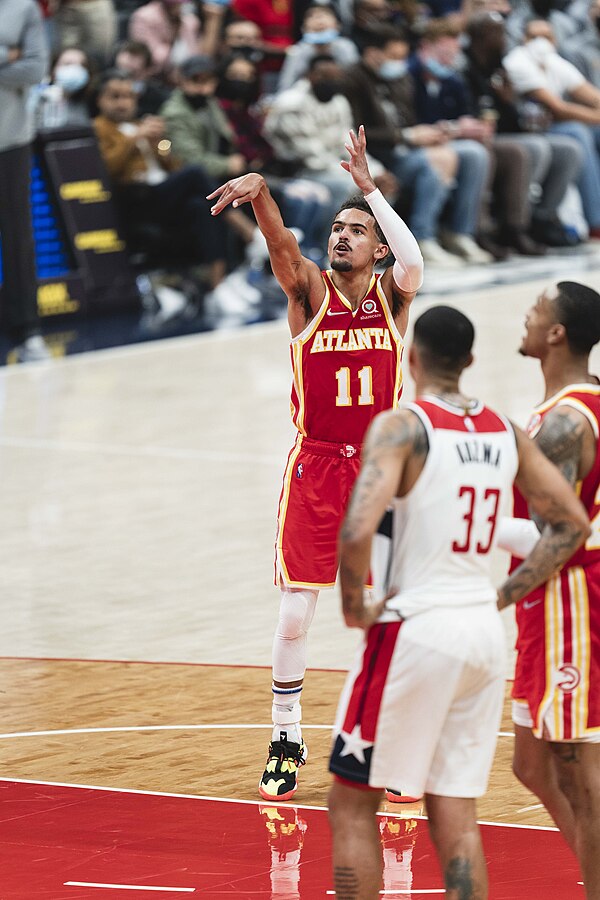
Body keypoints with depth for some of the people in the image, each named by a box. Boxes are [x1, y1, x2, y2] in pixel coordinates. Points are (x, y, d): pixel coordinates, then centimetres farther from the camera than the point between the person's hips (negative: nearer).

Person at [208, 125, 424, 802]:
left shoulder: (391, 295, 2)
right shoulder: (310, 290, 0)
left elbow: (413, 262, -21)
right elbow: (281, 244, -19)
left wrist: (368, 185, -26)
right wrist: (259, 191, -40)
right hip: (314, 467, 0)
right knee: (294, 613, -1)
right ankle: (286, 742, 12)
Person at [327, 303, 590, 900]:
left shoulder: (400, 426, -12)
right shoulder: (505, 433, 8)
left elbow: (358, 531, -25)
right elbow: (572, 525, 15)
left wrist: (354, 605, -9)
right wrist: (504, 595, 14)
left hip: (415, 629, -6)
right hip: (484, 633, 6)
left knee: (351, 804, 6)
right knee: (455, 816, 10)